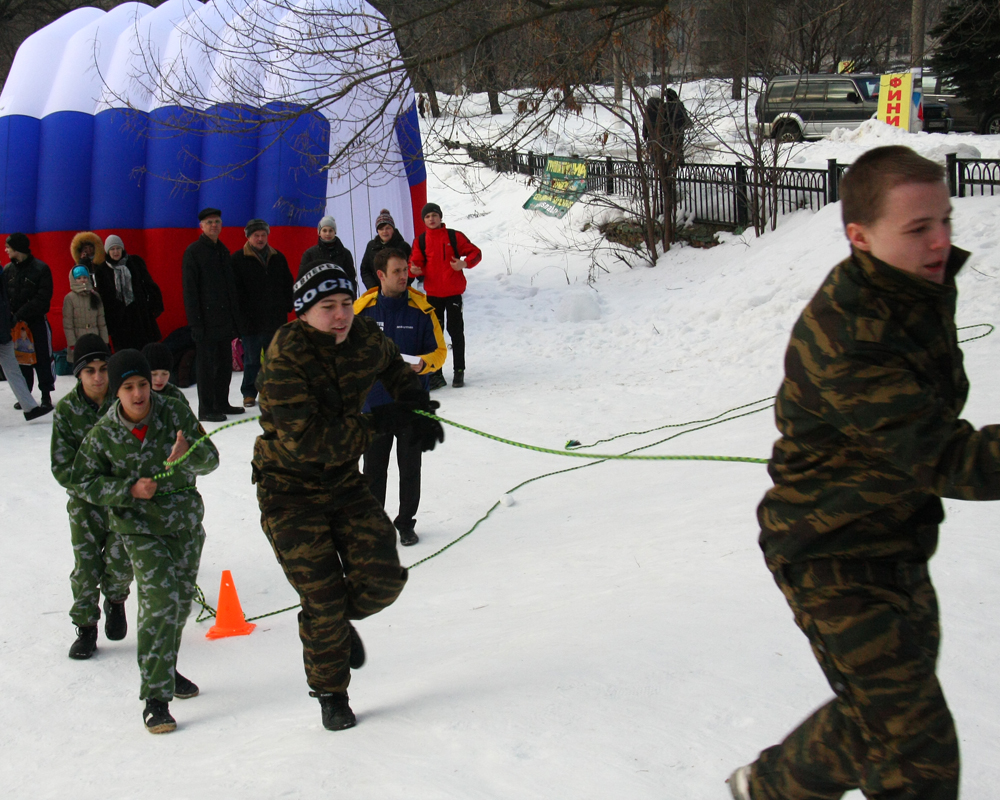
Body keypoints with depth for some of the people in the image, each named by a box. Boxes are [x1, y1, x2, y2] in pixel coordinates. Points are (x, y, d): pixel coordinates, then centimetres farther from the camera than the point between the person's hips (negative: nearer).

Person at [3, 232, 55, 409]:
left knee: (43, 359, -1)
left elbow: (42, 298, -13)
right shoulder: (7, 270, 6)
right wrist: (11, 316, -13)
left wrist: (20, 315, -18)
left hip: (37, 322, -4)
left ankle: (46, 395, 8)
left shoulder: (41, 269, -8)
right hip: (16, 323, 4)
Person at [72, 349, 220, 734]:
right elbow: (83, 482, -2)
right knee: (160, 602, -17)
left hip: (185, 519, 3)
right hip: (139, 528, -3)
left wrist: (188, 454, -30)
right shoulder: (103, 434, -9)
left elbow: (210, 457, -7)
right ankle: (155, 697, -11)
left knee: (181, 600, 15)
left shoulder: (175, 413, -8)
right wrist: (129, 489, -17)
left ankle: (164, 668, 41)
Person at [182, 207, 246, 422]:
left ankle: (221, 403, 23)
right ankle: (205, 409, 4)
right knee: (207, 364, -2)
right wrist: (195, 321, -17)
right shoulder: (193, 251, -7)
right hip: (207, 319, -7)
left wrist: (236, 316, 13)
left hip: (225, 319, 7)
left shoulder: (222, 250, 14)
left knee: (225, 362, 12)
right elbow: (189, 289, -11)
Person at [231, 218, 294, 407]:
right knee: (251, 360, 3)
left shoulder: (278, 258, 10)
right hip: (251, 320, -4)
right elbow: (235, 289, -7)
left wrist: (287, 305, 7)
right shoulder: (238, 259, -4)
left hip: (276, 319, 4)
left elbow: (288, 284, 16)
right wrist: (242, 312, -12)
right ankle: (249, 393, 14)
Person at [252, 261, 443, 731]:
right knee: (323, 599, -3)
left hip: (344, 481, 5)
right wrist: (377, 424, -29)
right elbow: (307, 441, -31)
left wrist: (415, 404, 3)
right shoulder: (284, 360, -24)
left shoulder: (365, 338, -6)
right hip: (290, 493, -5)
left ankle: (339, 621, 29)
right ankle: (330, 693, 21)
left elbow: (392, 365, 20)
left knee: (382, 580, -6)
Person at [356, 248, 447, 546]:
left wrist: (423, 363, -19)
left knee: (410, 469, 9)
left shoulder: (421, 309, -4)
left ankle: (406, 523, 24)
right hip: (373, 402, 0)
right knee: (373, 469, 7)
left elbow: (439, 351, 0)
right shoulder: (363, 309, -3)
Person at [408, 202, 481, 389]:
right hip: (433, 293, 2)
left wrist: (465, 263, -18)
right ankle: (436, 374, 9)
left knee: (455, 330, 3)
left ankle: (459, 371, 13)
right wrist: (414, 269, -22)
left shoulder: (454, 236, 1)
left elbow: (475, 252, 2)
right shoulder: (420, 241, 6)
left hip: (453, 291, -2)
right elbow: (416, 262, 2)